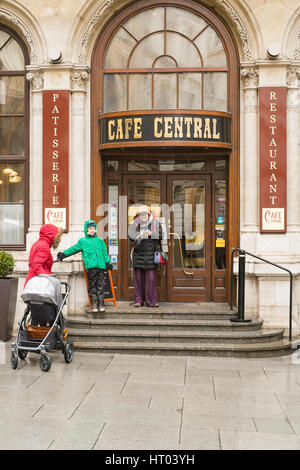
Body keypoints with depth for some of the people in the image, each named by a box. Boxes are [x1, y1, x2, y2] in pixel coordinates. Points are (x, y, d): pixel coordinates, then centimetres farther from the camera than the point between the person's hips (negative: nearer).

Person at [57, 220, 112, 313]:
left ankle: (101, 304, 5)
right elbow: (73, 249, 16)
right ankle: (94, 304, 4)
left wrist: (107, 262, 13)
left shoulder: (100, 241, 21)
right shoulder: (82, 241, 14)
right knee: (92, 286, -2)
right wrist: (63, 254, 9)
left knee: (100, 286, 1)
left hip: (101, 266, 2)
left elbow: (105, 253, 22)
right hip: (90, 267, -2)